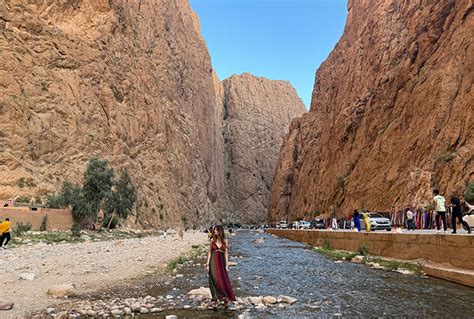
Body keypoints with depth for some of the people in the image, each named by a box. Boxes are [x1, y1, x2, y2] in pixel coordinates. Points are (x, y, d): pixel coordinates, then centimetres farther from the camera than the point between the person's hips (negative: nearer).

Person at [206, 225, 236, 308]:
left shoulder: (225, 241, 2)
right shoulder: (212, 240, 3)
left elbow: (226, 254, 3)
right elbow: (209, 252, 3)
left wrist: (226, 265, -2)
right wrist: (207, 264, -2)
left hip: (221, 262, 0)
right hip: (213, 262, 0)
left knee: (223, 280, -1)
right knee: (214, 281, -1)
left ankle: (226, 298, 19)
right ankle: (214, 301, 9)